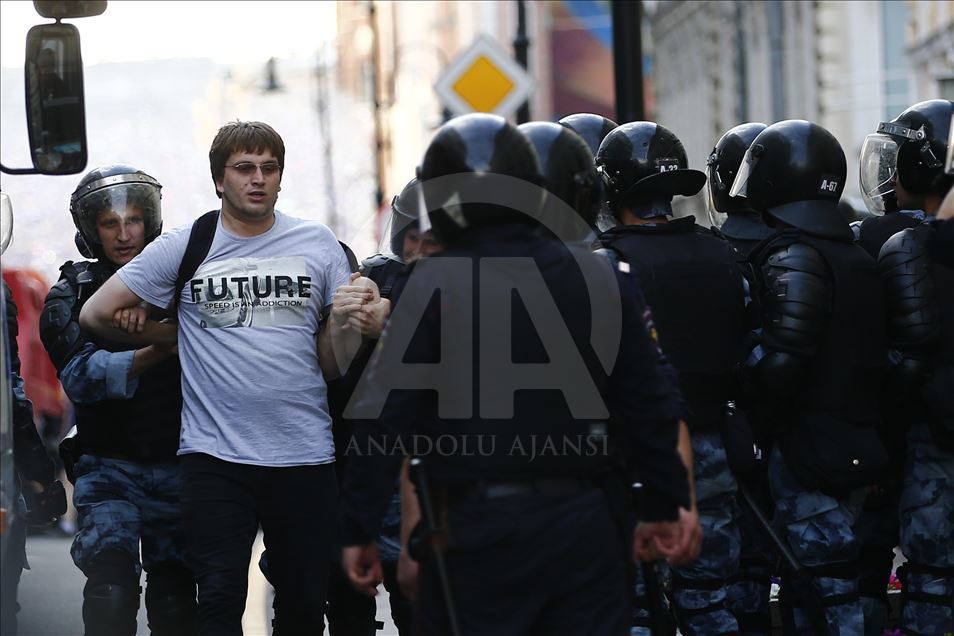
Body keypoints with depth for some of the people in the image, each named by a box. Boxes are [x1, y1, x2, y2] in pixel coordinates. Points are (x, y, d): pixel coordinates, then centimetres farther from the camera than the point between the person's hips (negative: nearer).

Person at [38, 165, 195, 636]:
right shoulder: (72, 295, 2)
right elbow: (81, 377, -14)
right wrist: (151, 355, -27)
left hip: (174, 468, 2)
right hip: (109, 467, -2)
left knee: (174, 598, 5)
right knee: (111, 584, -19)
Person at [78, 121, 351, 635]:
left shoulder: (318, 245, 8)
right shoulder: (184, 247, 3)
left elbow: (334, 359, 12)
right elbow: (97, 315, 6)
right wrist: (174, 336, 11)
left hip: (304, 453, 2)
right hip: (216, 453, -2)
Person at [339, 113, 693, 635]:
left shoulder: (435, 284, -8)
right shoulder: (599, 278, 4)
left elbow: (385, 415, -11)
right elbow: (648, 407, 6)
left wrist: (360, 529, -5)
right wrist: (662, 506, 17)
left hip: (475, 529, -4)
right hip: (580, 523, 4)